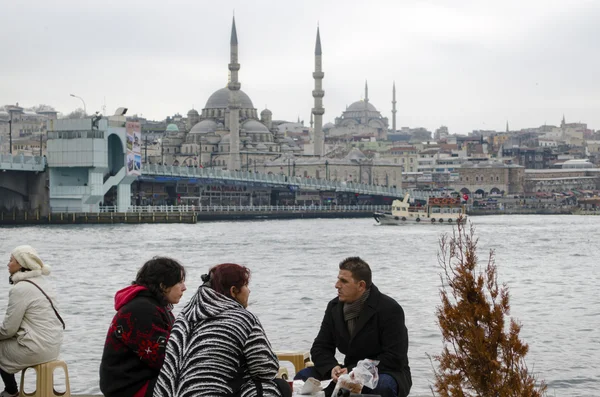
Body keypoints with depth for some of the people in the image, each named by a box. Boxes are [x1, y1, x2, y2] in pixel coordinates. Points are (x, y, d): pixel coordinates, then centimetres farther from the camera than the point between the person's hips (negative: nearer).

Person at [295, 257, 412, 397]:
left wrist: (353, 371, -27)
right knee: (304, 376, -8)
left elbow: (394, 359, -22)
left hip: (387, 373, -6)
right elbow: (320, 347, 4)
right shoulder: (334, 307, 3)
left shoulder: (389, 309, -17)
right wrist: (332, 368, -20)